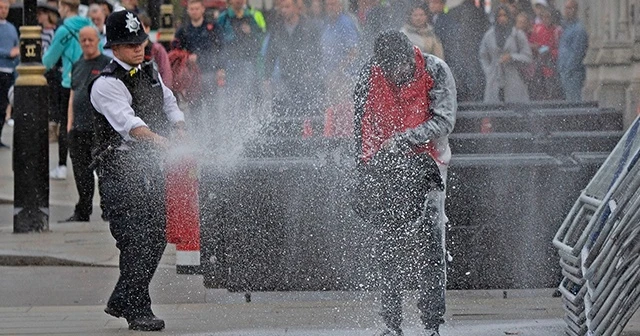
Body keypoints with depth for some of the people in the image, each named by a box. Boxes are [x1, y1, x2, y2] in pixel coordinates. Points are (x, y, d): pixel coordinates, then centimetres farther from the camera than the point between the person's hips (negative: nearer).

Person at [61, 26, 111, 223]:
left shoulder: (107, 64, -2)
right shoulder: (77, 66, 18)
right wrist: (70, 122, 14)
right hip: (78, 129, 6)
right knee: (81, 171, 8)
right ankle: (82, 212, 14)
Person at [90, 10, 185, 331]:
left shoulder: (150, 73, 14)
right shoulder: (106, 84, -13)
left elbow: (169, 103, 25)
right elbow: (128, 123, -27)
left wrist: (181, 133, 6)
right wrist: (162, 142, -42)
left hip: (150, 167, 8)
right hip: (121, 172, -8)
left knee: (156, 238, 10)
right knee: (136, 241, -12)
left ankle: (121, 301, 24)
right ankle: (138, 311, -5)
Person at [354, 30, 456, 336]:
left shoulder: (435, 71, -10)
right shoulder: (370, 73, -2)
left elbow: (443, 121, -13)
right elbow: (363, 124, 8)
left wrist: (403, 139, -22)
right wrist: (366, 167, 3)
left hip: (425, 164, -2)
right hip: (385, 166, 3)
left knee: (429, 247, -9)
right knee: (387, 246, 0)